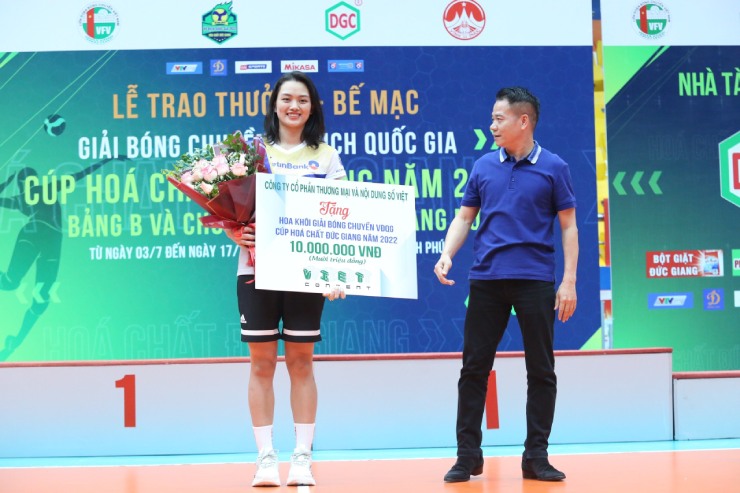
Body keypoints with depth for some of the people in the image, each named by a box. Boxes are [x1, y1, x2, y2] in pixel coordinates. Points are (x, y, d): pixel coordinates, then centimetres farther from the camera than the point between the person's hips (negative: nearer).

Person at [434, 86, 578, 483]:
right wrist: (447, 254, -4)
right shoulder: (483, 167, 9)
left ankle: (536, 457, 11)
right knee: (473, 368, 3)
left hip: (535, 280, -2)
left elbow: (568, 226, 2)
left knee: (541, 371, 2)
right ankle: (468, 455, 11)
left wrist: (569, 281, -5)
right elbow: (464, 217, 14)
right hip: (486, 279, 3)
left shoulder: (553, 167, 1)